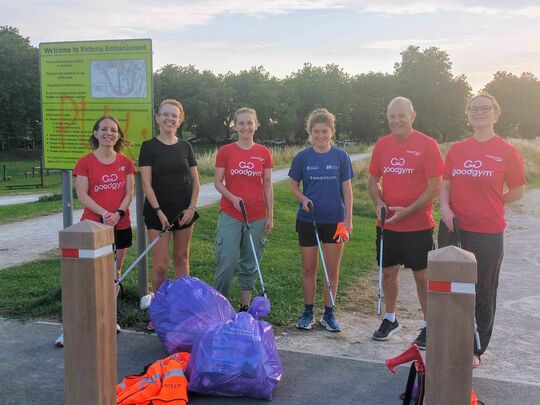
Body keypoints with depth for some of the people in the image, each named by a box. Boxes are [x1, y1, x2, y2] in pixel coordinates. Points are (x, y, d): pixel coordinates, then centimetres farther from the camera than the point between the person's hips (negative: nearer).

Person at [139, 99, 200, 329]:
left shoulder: (185, 146, 6)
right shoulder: (149, 146, -3)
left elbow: (195, 181, 9)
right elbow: (146, 183, -7)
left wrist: (191, 207, -2)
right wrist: (158, 211, -13)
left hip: (184, 210, 3)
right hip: (158, 211, -3)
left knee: (181, 258, 10)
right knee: (160, 264, -4)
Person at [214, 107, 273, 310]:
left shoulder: (264, 153, 3)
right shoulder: (225, 151, -1)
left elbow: (268, 186, 5)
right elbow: (217, 182, 1)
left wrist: (270, 216, 2)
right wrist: (233, 198, -16)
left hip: (257, 217, 2)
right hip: (229, 216, -2)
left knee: (250, 264, 10)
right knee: (227, 263, -7)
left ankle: (245, 306, 21)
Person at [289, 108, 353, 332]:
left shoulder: (341, 157, -1)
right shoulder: (302, 157, -1)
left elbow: (347, 189, 1)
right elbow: (293, 186, 5)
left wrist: (348, 218, -4)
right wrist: (303, 199, -15)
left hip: (334, 220, 0)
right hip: (308, 220, 0)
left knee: (332, 270, 6)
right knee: (309, 268, 8)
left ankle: (329, 314, 19)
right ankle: (308, 312, 22)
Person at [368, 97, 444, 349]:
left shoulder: (427, 145, -10)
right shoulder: (382, 144, 4)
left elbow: (434, 187, -12)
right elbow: (374, 179, 11)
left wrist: (407, 211, -19)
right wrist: (378, 203, -8)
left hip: (418, 225, -4)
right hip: (387, 224, 5)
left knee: (422, 275, 4)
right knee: (388, 272, 13)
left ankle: (428, 326, 17)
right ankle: (390, 320, 30)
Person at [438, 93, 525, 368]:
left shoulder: (507, 151, -4)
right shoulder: (456, 150, 6)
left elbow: (517, 192, 2)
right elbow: (445, 185, 10)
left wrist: (487, 208, 1)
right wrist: (445, 207, -9)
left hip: (488, 234, -3)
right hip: (452, 229, 4)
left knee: (483, 293, 7)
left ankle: (476, 349, 24)